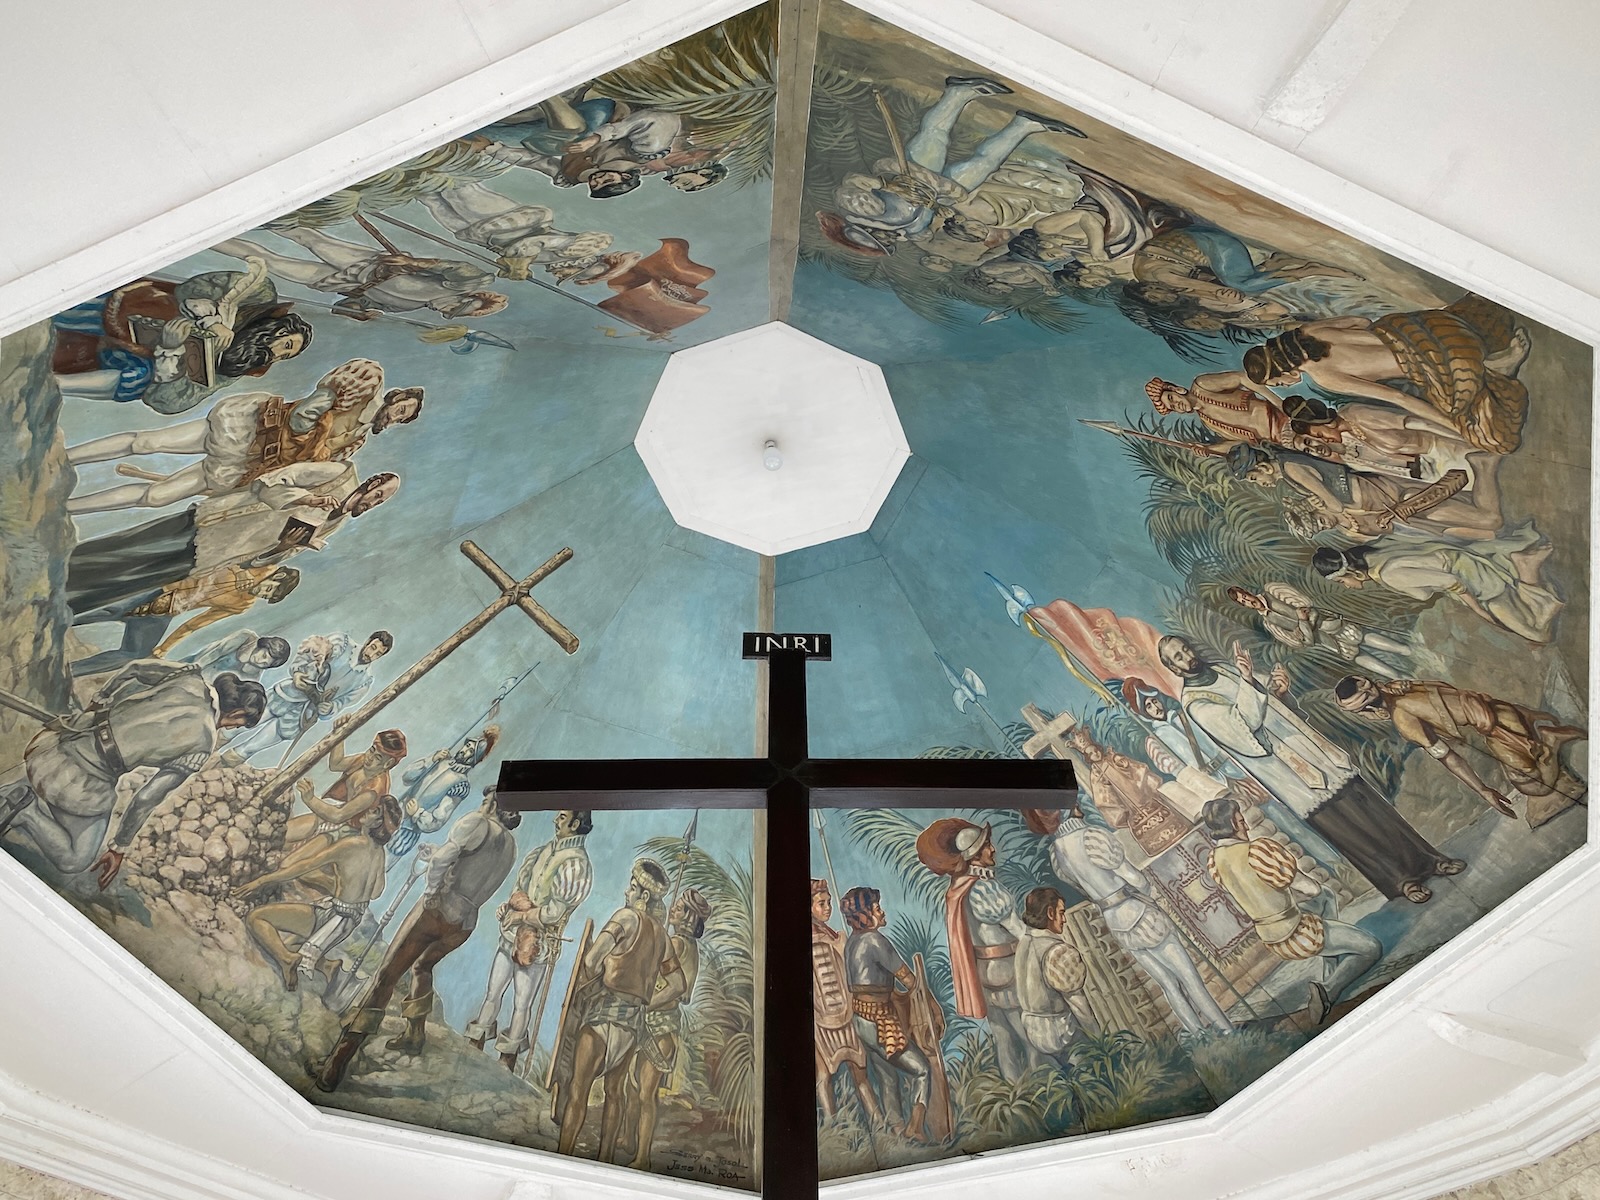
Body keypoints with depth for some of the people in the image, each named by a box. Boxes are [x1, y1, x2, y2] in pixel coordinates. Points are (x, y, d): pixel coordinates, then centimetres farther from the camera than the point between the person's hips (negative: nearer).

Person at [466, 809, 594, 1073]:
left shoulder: (577, 865, -18)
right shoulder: (544, 851, 5)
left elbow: (555, 912, -20)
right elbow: (519, 887, 11)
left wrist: (518, 915, -12)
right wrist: (514, 903, -10)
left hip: (537, 944, -6)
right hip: (510, 935, 6)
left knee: (522, 1004, 7)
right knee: (493, 993, 16)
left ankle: (508, 1058, 22)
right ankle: (475, 1045, 31)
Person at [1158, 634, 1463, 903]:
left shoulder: (1226, 671, 13)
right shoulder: (1193, 702, -12)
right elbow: (1246, 724, -20)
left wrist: (1277, 689, -2)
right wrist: (1247, 681, -31)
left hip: (1298, 739, 7)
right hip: (1273, 758, -7)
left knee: (1362, 797, 4)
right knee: (1338, 816, -8)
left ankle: (1425, 857, 14)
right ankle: (1399, 878, 6)